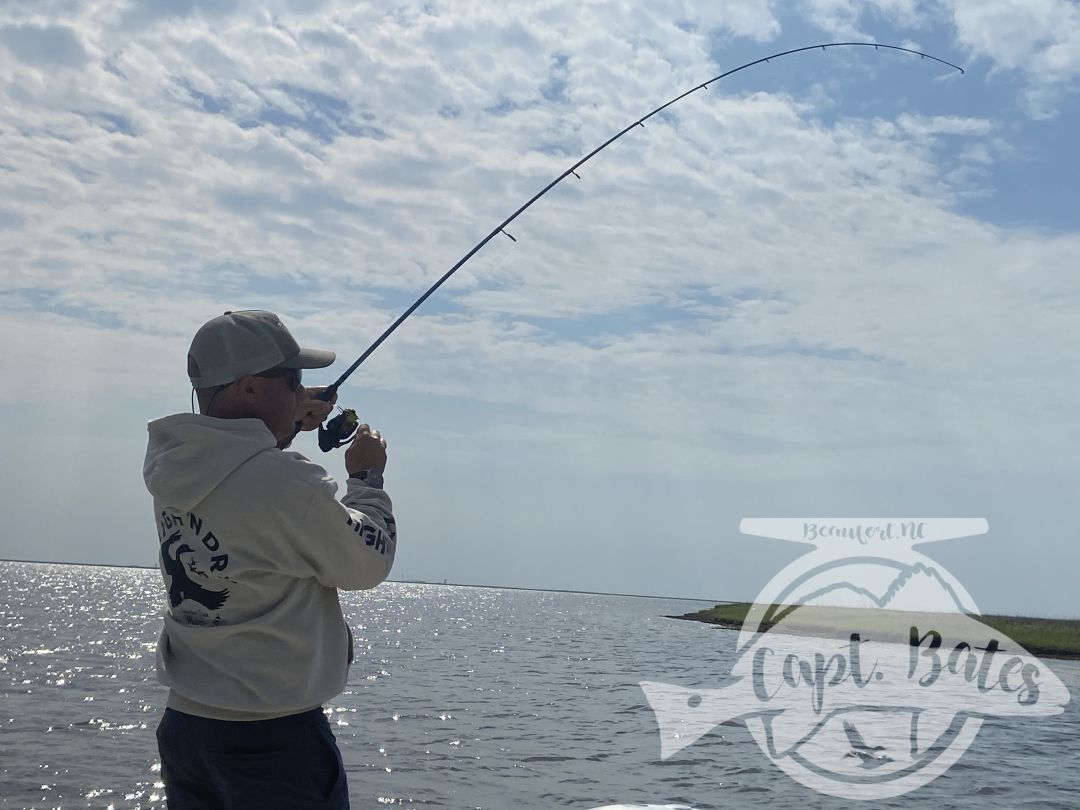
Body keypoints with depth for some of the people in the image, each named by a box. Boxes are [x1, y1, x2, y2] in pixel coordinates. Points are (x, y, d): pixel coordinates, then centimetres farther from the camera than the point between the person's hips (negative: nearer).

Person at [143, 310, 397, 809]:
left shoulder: (169, 465, -1)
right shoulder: (286, 485, -23)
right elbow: (368, 564, -9)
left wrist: (285, 427, 19)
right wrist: (367, 477, 4)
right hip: (276, 738, -7)